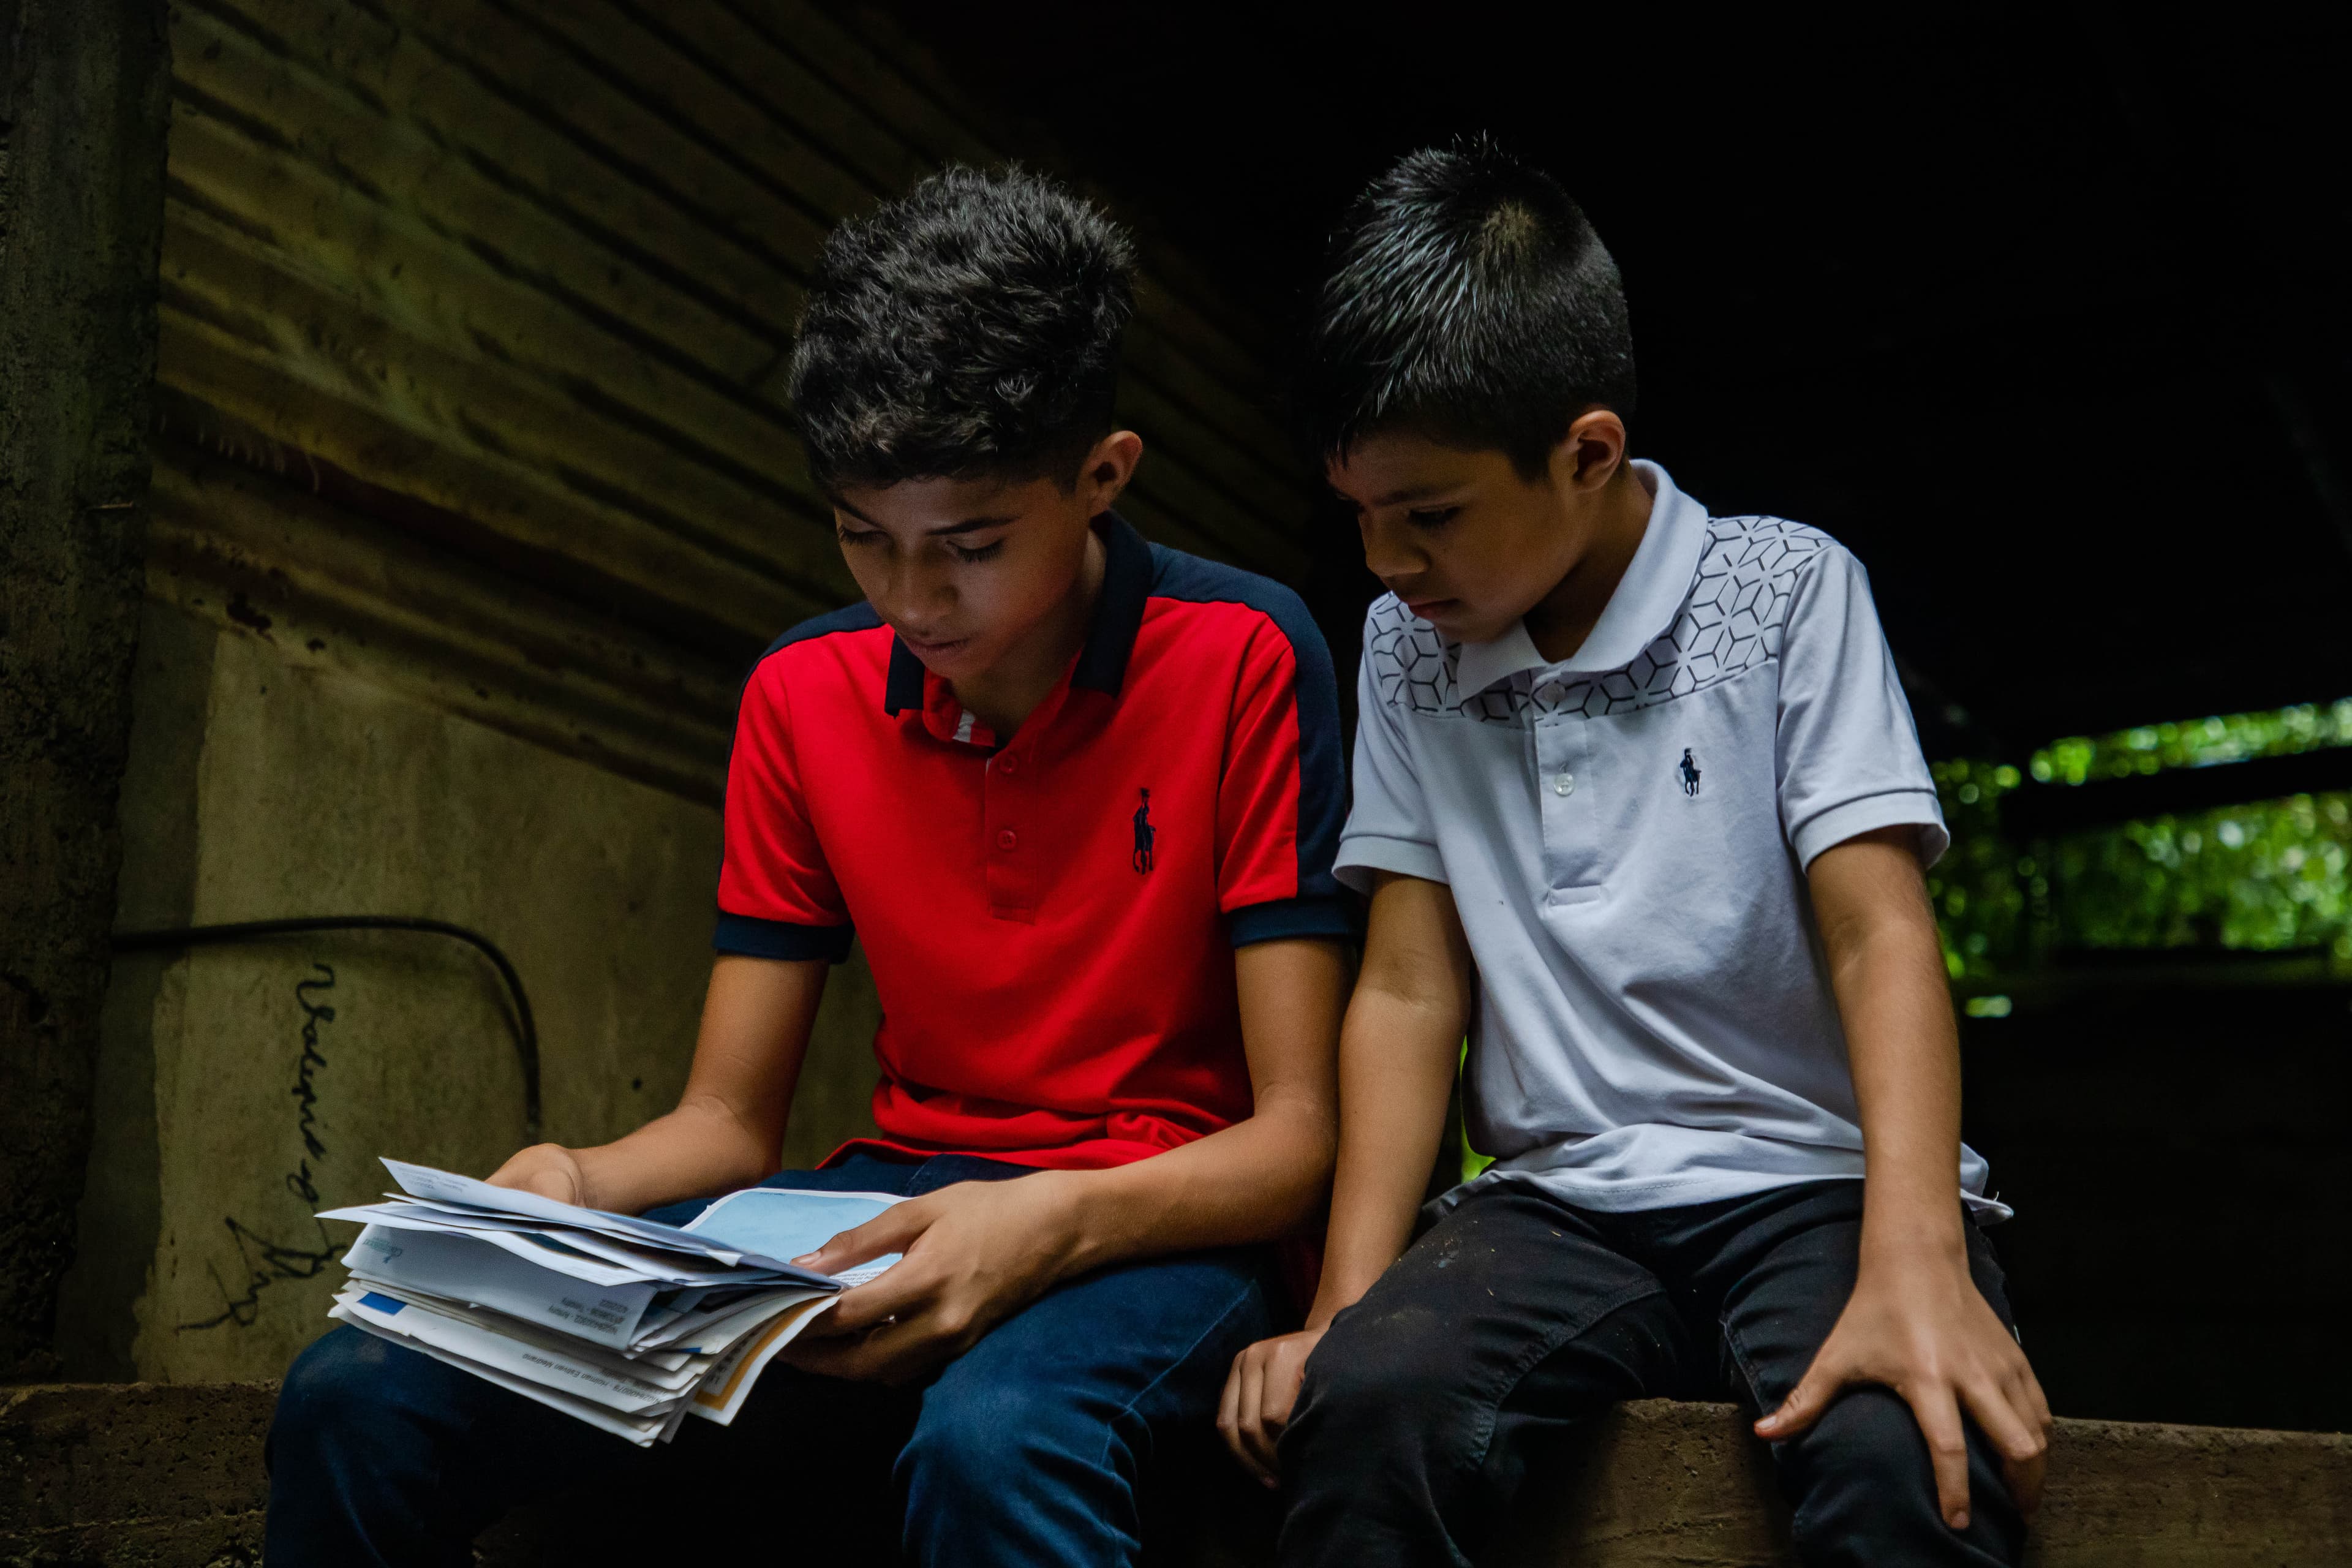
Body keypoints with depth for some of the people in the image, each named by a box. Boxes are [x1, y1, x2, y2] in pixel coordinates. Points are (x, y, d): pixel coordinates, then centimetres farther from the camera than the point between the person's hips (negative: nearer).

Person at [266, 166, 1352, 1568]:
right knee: (362, 1397, -17)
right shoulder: (805, 697, 7)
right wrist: (569, 1188, -14)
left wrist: (1059, 1220, -30)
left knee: (994, 1439, -42)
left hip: (1151, 1223, -4)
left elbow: (1296, 1135, -11)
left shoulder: (1240, 660, -9)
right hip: (894, 1197, 5)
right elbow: (729, 1120, 9)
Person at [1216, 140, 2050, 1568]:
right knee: (1365, 1401, -29)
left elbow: (1880, 935, -9)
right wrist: (1348, 1303, -6)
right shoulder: (1405, 651, 9)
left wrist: (1914, 1266, -24)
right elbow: (1410, 991, 6)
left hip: (1815, 1179, -3)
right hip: (1560, 1200, 3)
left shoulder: (1785, 589, -1)